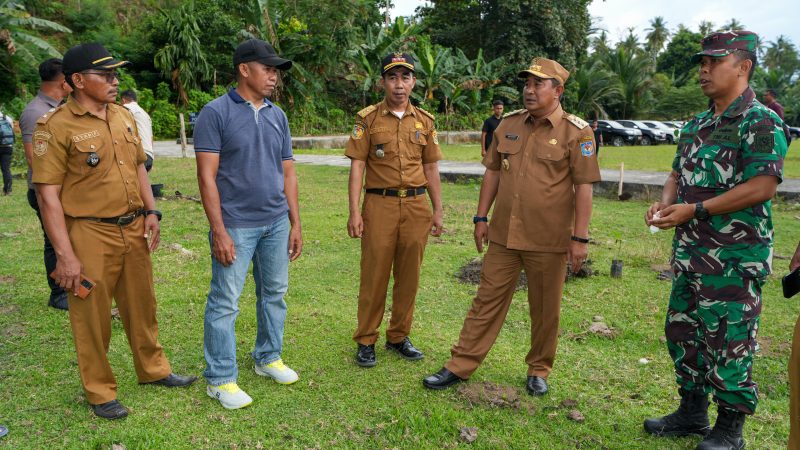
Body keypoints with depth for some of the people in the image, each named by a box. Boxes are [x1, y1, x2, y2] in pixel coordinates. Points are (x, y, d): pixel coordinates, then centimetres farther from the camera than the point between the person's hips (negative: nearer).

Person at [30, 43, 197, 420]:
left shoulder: (123, 116, 8)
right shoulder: (57, 126, -12)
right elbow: (48, 194, -14)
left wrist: (150, 211, 8)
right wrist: (65, 254, -17)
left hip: (134, 229, 6)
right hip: (90, 234, -6)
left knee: (141, 305, 18)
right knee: (92, 316, 7)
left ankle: (153, 369, 37)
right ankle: (100, 392, 25)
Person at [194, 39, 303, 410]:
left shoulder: (277, 116, 10)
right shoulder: (216, 113, -8)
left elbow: (288, 173, 12)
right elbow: (207, 176, -11)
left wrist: (295, 223, 9)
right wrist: (219, 231, -16)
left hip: (276, 224, 6)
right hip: (236, 226, -6)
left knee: (274, 294, 15)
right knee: (225, 303, 1)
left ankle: (268, 357, 33)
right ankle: (220, 379, 15)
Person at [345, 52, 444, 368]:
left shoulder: (424, 121, 10)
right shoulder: (368, 118, 0)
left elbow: (431, 169, 12)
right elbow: (357, 166, -3)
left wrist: (438, 211, 9)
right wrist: (354, 212, -11)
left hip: (417, 206, 3)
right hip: (379, 205, -3)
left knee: (409, 276, 10)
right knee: (374, 275, 2)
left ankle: (399, 337, 25)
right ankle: (366, 341, 16)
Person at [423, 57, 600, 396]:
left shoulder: (577, 132, -6)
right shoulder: (509, 124, 8)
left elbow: (584, 187, -8)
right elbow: (492, 172, 12)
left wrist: (580, 238, -11)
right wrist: (481, 218, 9)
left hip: (548, 241, -3)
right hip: (503, 235, 4)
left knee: (545, 310, 10)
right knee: (487, 300, 9)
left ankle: (539, 370, 29)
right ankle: (460, 366, 16)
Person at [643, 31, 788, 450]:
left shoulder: (761, 122, -11)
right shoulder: (695, 126, 13)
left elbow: (763, 186, -20)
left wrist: (695, 210, -21)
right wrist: (664, 202, -1)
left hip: (734, 257, -8)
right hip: (689, 253, 8)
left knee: (728, 343, 1)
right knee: (682, 332, 16)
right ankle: (692, 412, 33)